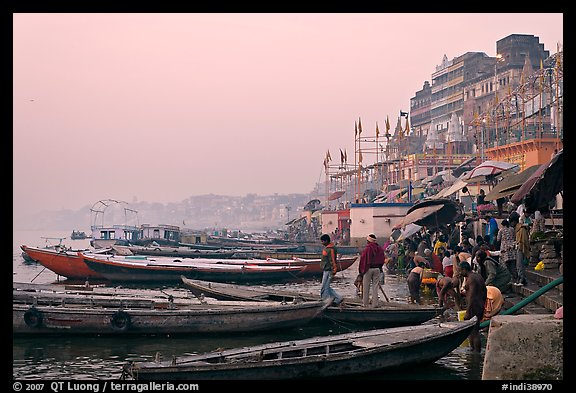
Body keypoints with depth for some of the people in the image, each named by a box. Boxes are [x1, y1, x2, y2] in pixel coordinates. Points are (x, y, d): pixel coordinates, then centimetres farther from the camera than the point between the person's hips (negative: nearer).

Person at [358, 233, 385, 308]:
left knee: (366, 287, 5)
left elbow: (362, 260, -10)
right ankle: (375, 303, 8)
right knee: (375, 287, 9)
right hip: (377, 269, 4)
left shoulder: (366, 249, -13)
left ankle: (365, 303, 9)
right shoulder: (380, 249, 3)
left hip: (368, 269, -4)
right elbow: (382, 260, 10)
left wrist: (361, 270, -3)